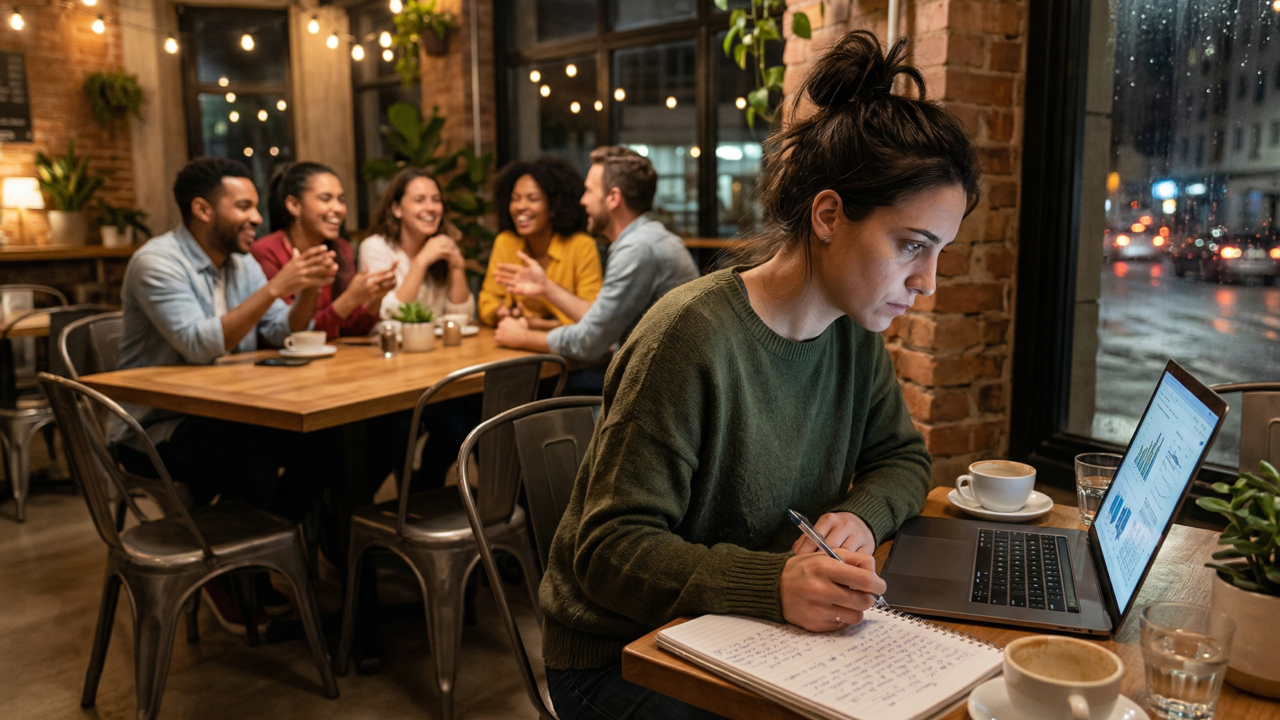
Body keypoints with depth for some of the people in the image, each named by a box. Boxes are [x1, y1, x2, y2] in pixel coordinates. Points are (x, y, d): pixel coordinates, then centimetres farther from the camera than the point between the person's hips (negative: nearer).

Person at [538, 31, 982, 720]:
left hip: (742, 634, 7)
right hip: (621, 654, -6)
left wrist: (861, 516, -12)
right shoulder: (693, 337, -26)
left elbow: (902, 457, 11)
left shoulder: (853, 332, -2)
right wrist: (771, 583, -38)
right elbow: (608, 550, -24)